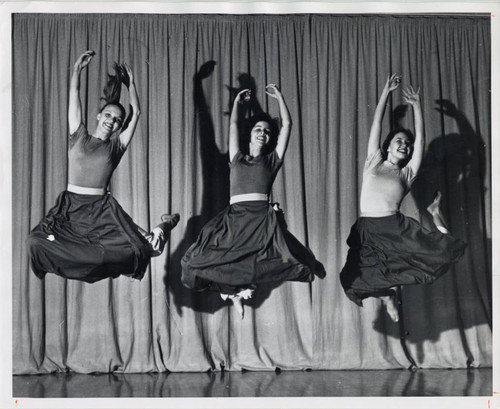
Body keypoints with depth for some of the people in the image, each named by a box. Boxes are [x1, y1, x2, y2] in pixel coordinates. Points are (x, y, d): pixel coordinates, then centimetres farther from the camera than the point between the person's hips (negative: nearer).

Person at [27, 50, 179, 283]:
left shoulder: (116, 145, 9)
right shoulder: (79, 137, 9)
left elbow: (136, 114, 5)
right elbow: (74, 97, 6)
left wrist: (131, 84, 8)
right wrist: (77, 70, 2)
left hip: (101, 209, -1)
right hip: (71, 206, 1)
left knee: (131, 249, -19)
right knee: (36, 242, -21)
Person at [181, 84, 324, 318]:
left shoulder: (272, 160, 18)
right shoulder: (237, 159, 22)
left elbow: (287, 124, 17)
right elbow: (233, 126, 25)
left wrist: (279, 97, 23)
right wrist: (237, 102, 35)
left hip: (262, 218, -1)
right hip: (235, 217, 1)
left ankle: (236, 290, 0)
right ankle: (234, 291, 8)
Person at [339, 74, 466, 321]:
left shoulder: (407, 173, 19)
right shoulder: (374, 163, 18)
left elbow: (420, 138, 15)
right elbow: (376, 124, 17)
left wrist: (416, 105, 17)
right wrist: (386, 92, 18)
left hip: (396, 227, 1)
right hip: (368, 229, -1)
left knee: (445, 249, -17)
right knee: (355, 282, -20)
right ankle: (385, 294, 16)